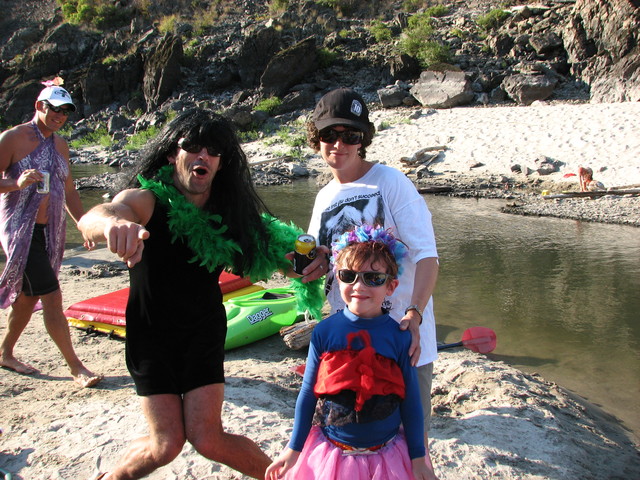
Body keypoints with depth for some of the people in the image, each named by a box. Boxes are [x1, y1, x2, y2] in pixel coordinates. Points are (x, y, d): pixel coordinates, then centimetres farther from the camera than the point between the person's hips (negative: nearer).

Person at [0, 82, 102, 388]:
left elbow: (69, 192, 20)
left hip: (51, 231, 7)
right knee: (52, 297, -11)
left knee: (29, 296, 16)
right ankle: (75, 366, -4)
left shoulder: (61, 145, 13)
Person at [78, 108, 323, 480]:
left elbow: (276, 256, -3)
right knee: (167, 443, -5)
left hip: (203, 333, 2)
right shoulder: (147, 201, -20)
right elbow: (90, 219, -41)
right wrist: (114, 223, -67)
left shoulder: (229, 212, -8)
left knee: (208, 439, -9)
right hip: (151, 334, -1)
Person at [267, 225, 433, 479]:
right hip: (330, 455, 1)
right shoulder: (324, 332, -9)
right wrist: (293, 449, 5)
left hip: (386, 457, 0)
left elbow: (411, 401, -2)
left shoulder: (399, 337, -10)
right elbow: (308, 392, 0)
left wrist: (418, 458, 3)